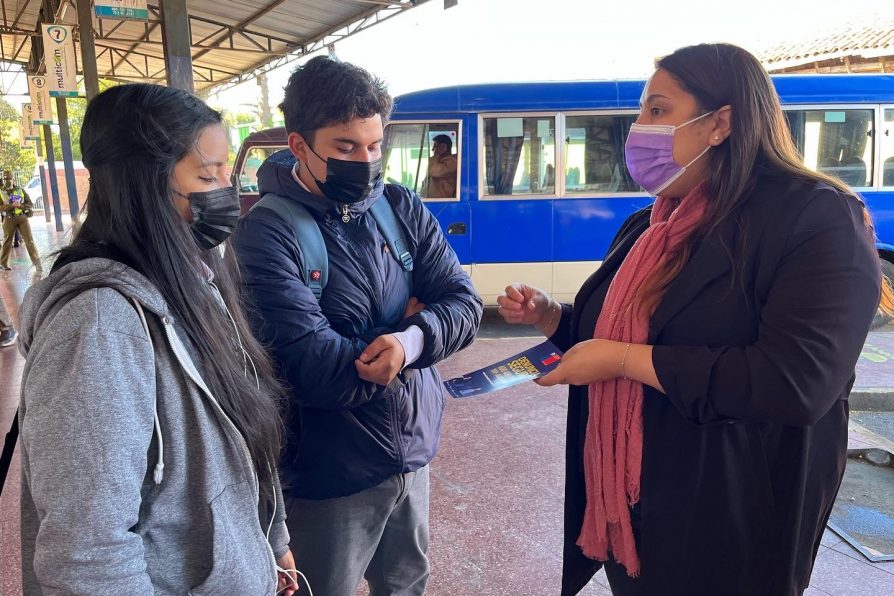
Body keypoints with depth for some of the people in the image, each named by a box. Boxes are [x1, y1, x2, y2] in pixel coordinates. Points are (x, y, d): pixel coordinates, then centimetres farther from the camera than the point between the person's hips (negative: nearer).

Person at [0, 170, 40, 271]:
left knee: (29, 240, -7)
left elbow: (31, 205, 2)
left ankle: (37, 263, -9)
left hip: (22, 218, 0)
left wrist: (20, 206, -16)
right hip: (9, 219, 0)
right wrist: (12, 205, -21)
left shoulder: (21, 190, 5)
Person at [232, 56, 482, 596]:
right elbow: (317, 371, -27)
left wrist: (413, 338, -28)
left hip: (413, 454, 5)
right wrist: (413, 319, -13)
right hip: (329, 476, -5)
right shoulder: (266, 236, -19)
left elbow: (465, 304, -6)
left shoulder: (401, 208, -1)